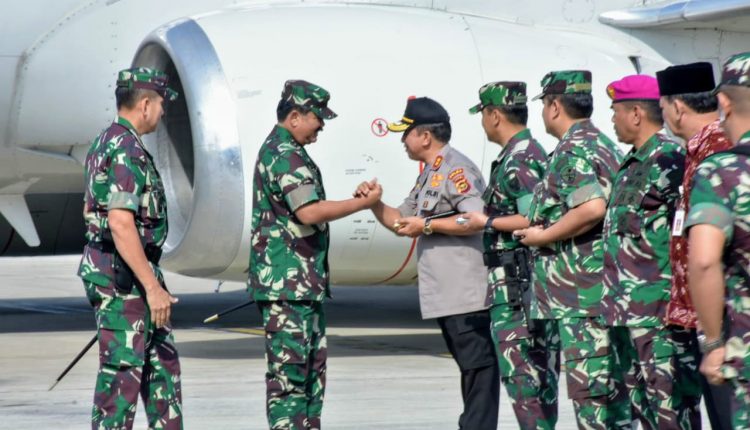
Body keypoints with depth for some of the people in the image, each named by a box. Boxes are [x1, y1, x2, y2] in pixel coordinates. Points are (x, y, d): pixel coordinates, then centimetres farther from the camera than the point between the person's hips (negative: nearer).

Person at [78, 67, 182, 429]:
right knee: (122, 371, -6)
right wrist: (153, 287, -26)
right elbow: (121, 224, -26)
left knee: (162, 363, 15)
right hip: (124, 276, -10)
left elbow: (92, 211, 22)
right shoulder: (128, 151, -18)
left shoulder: (103, 144, 14)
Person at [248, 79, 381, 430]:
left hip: (304, 283, 11)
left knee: (312, 365, 13)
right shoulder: (286, 155, -14)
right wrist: (364, 203, -16)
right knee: (289, 368, -9)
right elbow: (309, 212, -24)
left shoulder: (276, 150, 20)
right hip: (287, 282, -11)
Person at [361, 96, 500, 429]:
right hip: (445, 296, 11)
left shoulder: (456, 169, -11)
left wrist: (427, 225, -16)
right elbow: (403, 221, 27)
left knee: (478, 365, -8)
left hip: (467, 290, -10)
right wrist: (375, 204, 9)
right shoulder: (429, 174, 21)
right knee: (469, 366, 13)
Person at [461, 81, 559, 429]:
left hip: (515, 285, -10)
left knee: (519, 372, -10)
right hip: (530, 284, 10)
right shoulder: (531, 153, 17)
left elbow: (535, 220, -23)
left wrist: (487, 222, -12)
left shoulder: (518, 160, -15)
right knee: (539, 373, 11)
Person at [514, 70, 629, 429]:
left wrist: (542, 236, -14)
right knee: (612, 386, 12)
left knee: (588, 386, -9)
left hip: (582, 292, -10)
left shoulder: (572, 151, -13)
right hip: (607, 291, 10)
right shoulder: (605, 145, 18)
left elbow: (592, 208, -27)